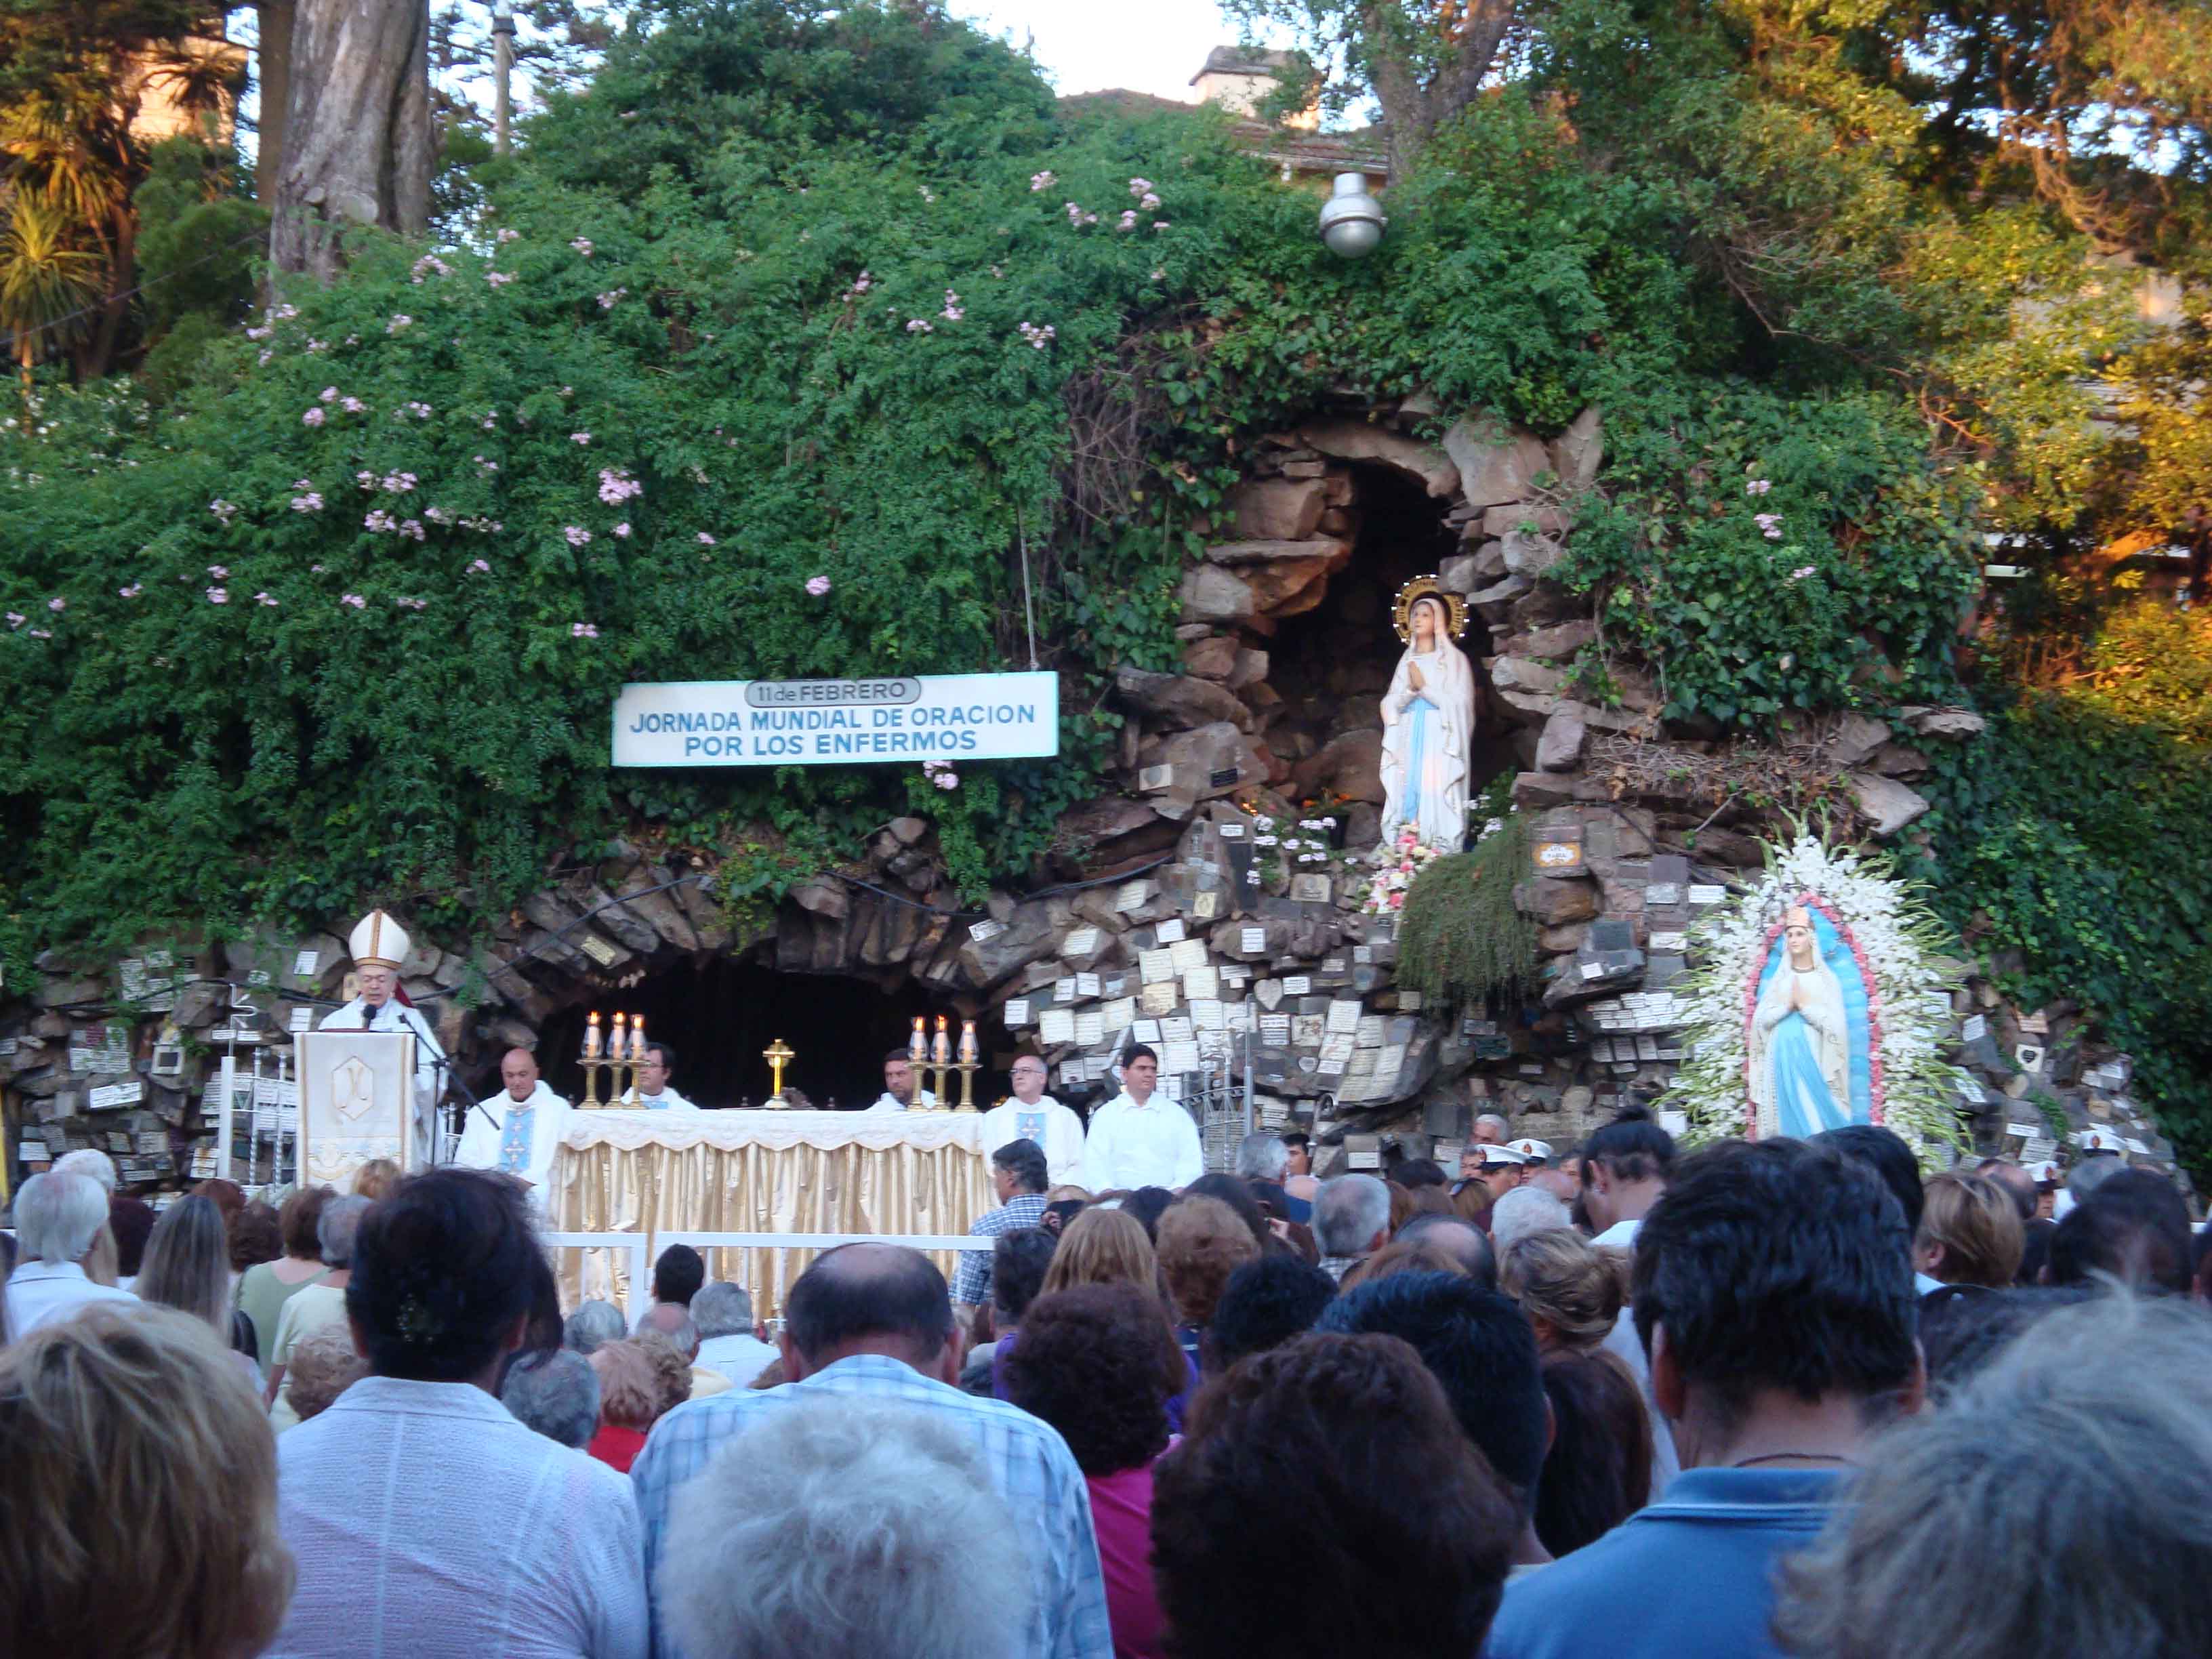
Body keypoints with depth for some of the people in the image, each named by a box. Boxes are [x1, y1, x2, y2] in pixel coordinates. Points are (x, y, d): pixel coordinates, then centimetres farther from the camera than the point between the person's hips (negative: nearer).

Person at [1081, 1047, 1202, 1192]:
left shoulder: (1177, 1114, 14)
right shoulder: (1104, 1115, 13)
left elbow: (1191, 1161, 6)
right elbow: (1094, 1163, 3)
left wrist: (1179, 1190, -11)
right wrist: (1107, 1191, -14)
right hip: (1120, 1196, 0)